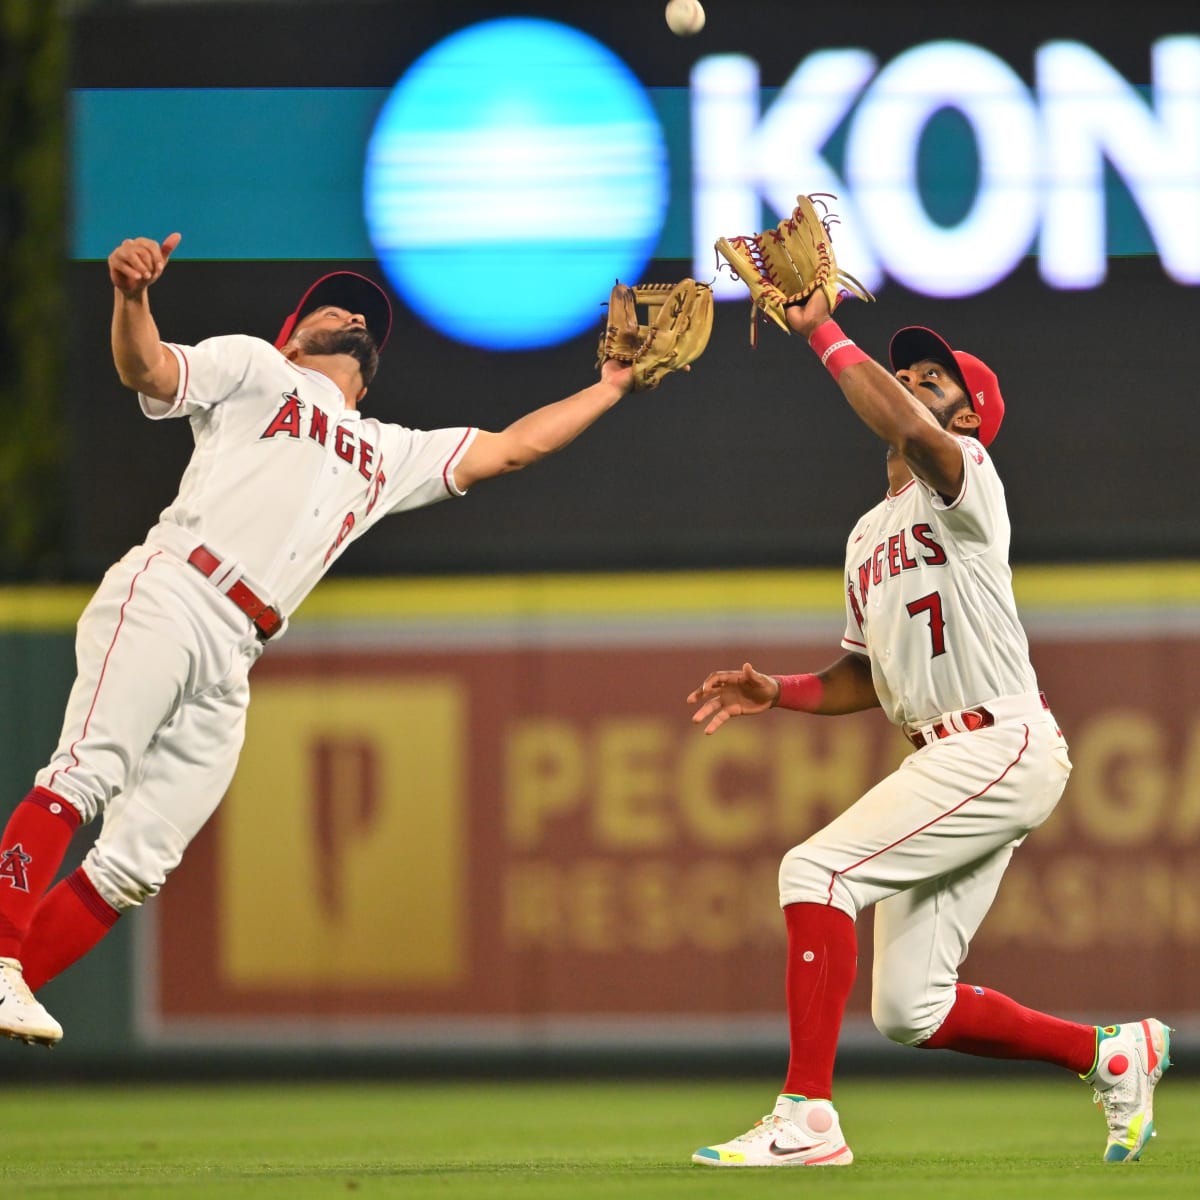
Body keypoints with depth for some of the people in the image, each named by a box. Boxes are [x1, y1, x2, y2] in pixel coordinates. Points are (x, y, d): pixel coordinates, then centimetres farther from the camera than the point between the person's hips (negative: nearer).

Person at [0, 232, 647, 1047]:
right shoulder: (252, 369, 17)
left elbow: (509, 448, 35)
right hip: (166, 597, -6)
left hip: (230, 660, 6)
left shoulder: (390, 455, 33)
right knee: (86, 777, -24)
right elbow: (148, 371, 0)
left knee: (139, 863, -6)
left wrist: (610, 388, 32)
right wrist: (131, 297, -21)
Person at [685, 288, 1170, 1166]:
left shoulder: (966, 476, -3)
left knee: (816, 869, -21)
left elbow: (909, 430, -27)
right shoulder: (868, 534, 24)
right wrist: (778, 693, 10)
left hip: (1002, 747, -9)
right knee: (910, 1012, 4)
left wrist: (824, 332, -20)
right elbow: (872, 675, 27)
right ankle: (1114, 1056, 21)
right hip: (944, 761, 9)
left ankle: (806, 1116, -24)